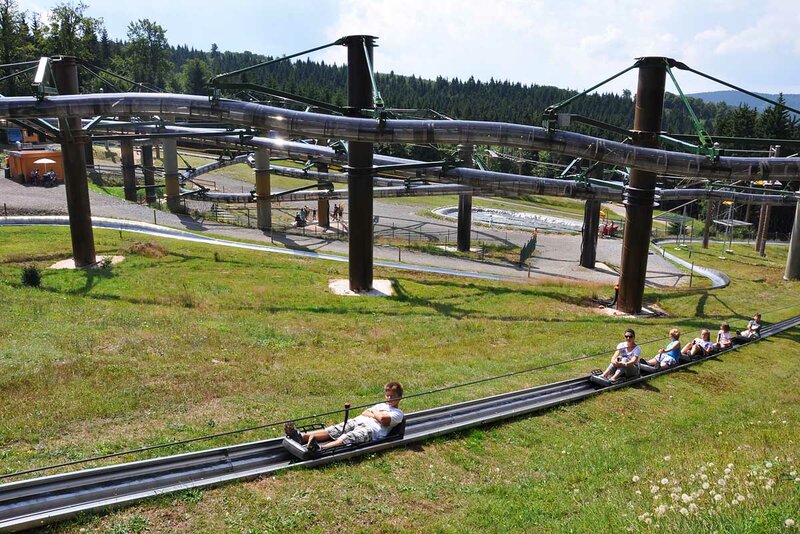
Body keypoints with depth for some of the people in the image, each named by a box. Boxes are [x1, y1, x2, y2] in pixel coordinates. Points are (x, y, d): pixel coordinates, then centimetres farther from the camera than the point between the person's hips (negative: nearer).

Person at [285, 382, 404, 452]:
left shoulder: (398, 413, 10)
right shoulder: (381, 405, 35)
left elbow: (384, 418, -10)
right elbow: (364, 413, 23)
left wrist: (374, 412, 8)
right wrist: (374, 414, 4)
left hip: (370, 428, -7)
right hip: (357, 421, 7)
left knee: (347, 438, -34)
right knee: (332, 431, -15)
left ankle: (321, 447, -59)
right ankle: (301, 436, -33)